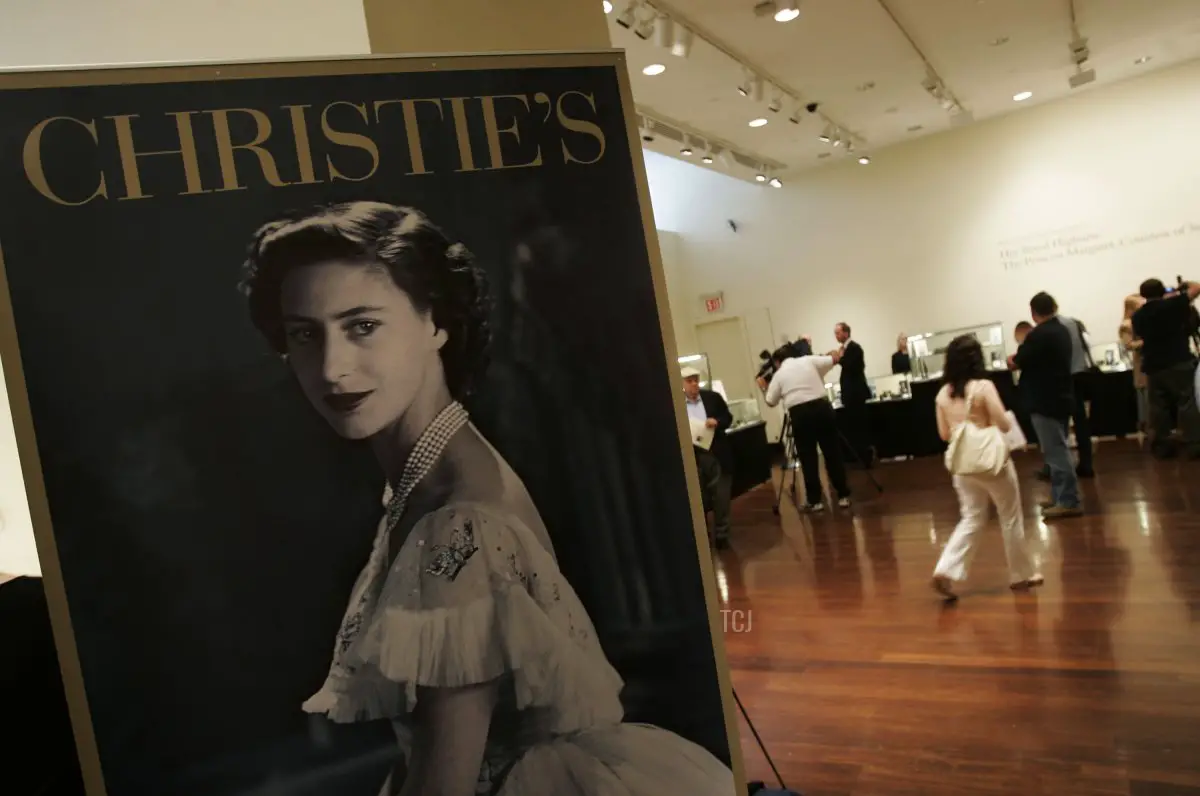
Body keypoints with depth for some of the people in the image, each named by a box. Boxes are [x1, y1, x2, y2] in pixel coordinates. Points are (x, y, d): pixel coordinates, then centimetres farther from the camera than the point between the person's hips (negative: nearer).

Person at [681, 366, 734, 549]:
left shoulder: (713, 397, 6)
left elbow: (728, 417, 8)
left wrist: (717, 422, -12)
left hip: (717, 454, 2)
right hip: (692, 457, -2)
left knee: (722, 498, 7)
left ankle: (721, 534, 20)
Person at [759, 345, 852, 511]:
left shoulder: (779, 374, 11)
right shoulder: (809, 360, 13)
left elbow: (770, 402, 14)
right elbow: (834, 360, 17)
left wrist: (764, 387, 32)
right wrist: (835, 355, 40)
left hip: (799, 413, -2)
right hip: (822, 407, 2)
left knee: (808, 458, 6)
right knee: (833, 453, 8)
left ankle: (814, 500, 8)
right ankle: (843, 496, 13)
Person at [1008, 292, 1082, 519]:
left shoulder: (1038, 335, -19)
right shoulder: (1062, 330, 11)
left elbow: (1016, 363, -13)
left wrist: (1011, 359, 7)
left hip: (1045, 401, -10)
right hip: (1061, 397, 10)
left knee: (1056, 452, -6)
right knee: (1058, 450, 16)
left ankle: (1069, 502, -3)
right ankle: (1061, 496, 23)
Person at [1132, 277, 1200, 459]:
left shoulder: (1138, 316, 5)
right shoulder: (1172, 304, -7)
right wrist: (1184, 285, 19)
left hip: (1153, 367, 4)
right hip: (1179, 362, -4)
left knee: (1158, 407, 8)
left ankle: (1161, 446, 10)